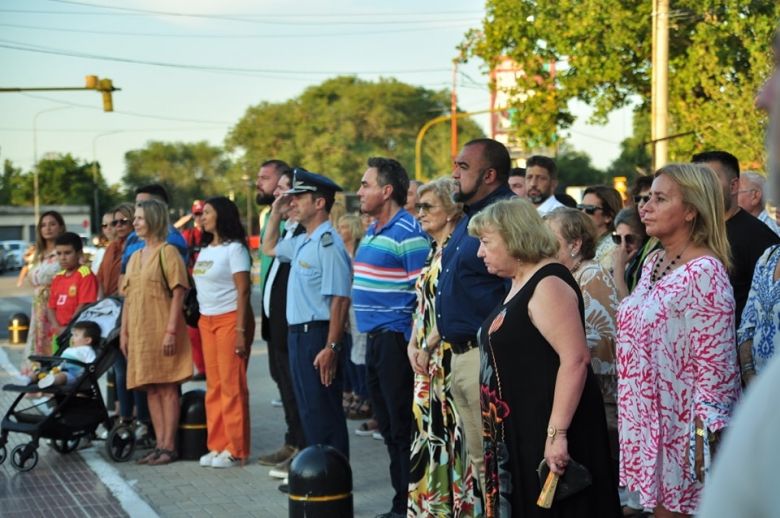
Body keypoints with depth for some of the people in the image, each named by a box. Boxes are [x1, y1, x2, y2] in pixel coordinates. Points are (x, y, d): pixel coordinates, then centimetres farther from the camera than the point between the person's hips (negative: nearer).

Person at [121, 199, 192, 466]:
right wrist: (124, 332, 13)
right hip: (140, 332, 7)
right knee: (151, 389, 7)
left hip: (162, 332, -7)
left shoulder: (168, 252, -6)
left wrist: (171, 331, -18)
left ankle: (169, 446, -1)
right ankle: (160, 444, 11)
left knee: (167, 388, -4)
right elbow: (128, 297, 18)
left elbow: (178, 293, -12)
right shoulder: (135, 256, 17)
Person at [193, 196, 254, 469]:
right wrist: (200, 321, 10)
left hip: (230, 319, -7)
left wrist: (241, 330, -18)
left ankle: (235, 450, 0)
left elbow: (243, 291, -13)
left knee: (232, 385, -5)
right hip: (206, 321, 8)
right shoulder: (204, 250, 16)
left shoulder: (234, 249, -8)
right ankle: (217, 446, 12)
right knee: (213, 386, 7)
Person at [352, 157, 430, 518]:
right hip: (375, 339, 10)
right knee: (388, 426, 14)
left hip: (396, 338, -10)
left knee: (403, 427, -5)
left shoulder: (408, 232, -14)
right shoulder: (372, 231, 15)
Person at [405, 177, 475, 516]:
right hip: (426, 358, 9)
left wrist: (427, 348, -13)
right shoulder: (434, 251, 16)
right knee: (427, 427, 12)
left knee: (447, 429, -5)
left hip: (449, 354, -9)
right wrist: (413, 345, 6)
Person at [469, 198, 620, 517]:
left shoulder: (548, 284, -16)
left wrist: (557, 433, -28)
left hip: (546, 431, -10)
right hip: (519, 429, 10)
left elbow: (575, 359, -25)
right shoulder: (521, 284, 15)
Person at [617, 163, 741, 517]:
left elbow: (714, 366, -19)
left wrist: (705, 439, -18)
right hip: (647, 420, 8)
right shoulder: (654, 261, 7)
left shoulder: (704, 272, -18)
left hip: (682, 426, -8)